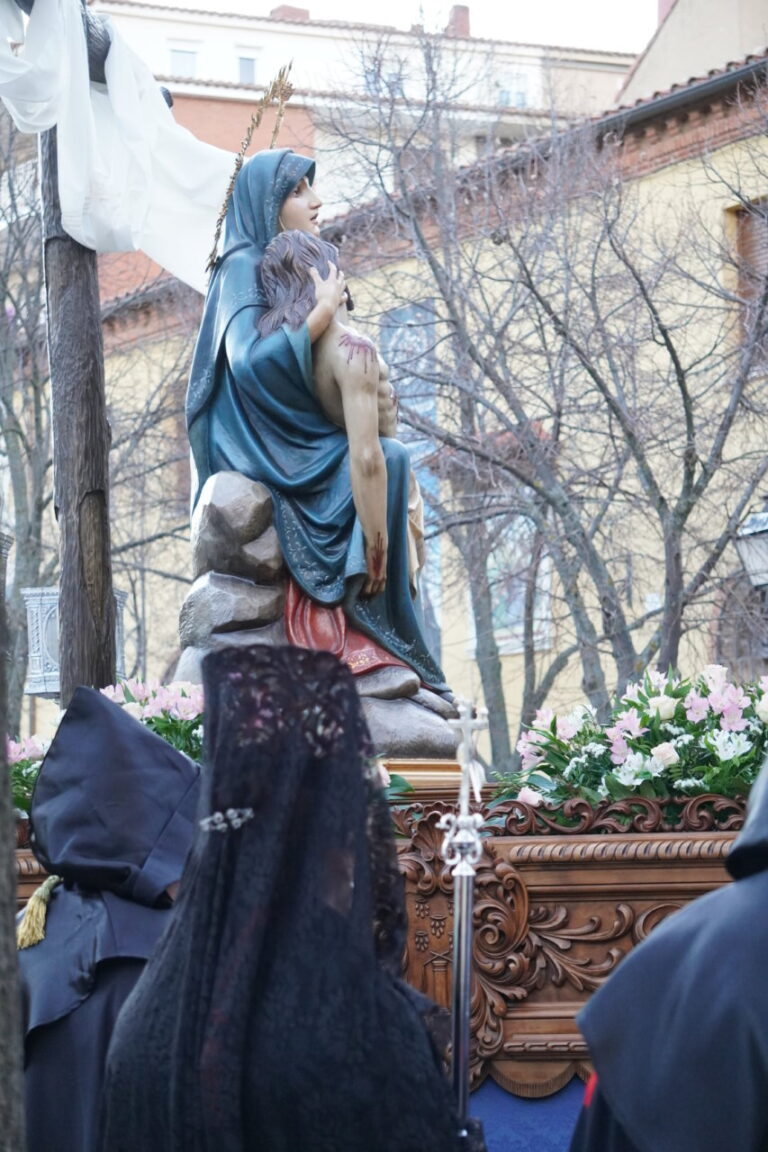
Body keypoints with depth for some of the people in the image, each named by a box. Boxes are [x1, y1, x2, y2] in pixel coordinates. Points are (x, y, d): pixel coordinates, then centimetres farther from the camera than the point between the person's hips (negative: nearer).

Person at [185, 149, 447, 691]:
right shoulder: (244, 266, -9)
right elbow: (249, 360, -26)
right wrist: (323, 311, -23)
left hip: (292, 443, 9)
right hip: (262, 449, -9)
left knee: (389, 458, 9)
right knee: (387, 458, -19)